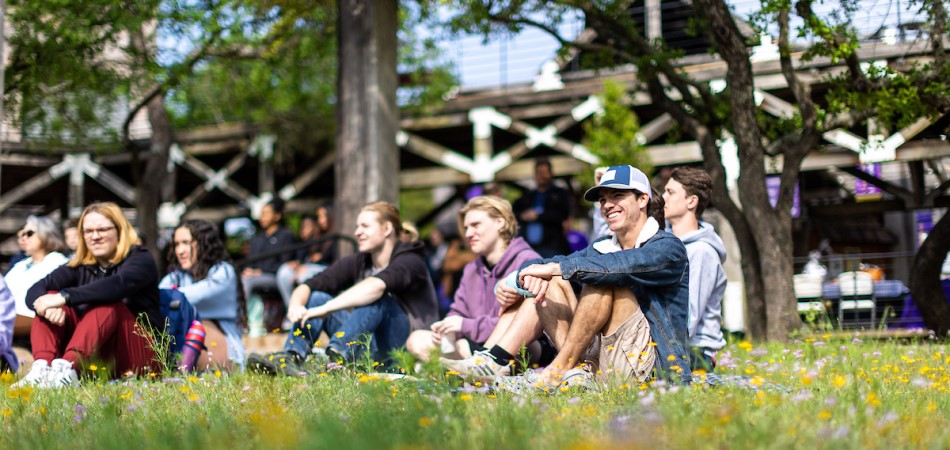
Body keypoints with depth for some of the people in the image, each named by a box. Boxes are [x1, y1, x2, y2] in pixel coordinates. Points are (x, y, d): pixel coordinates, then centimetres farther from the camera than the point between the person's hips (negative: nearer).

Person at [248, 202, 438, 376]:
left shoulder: (409, 261, -12)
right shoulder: (357, 263, 8)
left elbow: (376, 286, -34)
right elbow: (307, 286, -2)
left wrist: (325, 309, -40)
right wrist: (296, 305, -25)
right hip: (369, 349, 6)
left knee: (377, 298, -30)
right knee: (316, 297, -6)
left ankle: (336, 355, -47)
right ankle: (290, 357, -29)